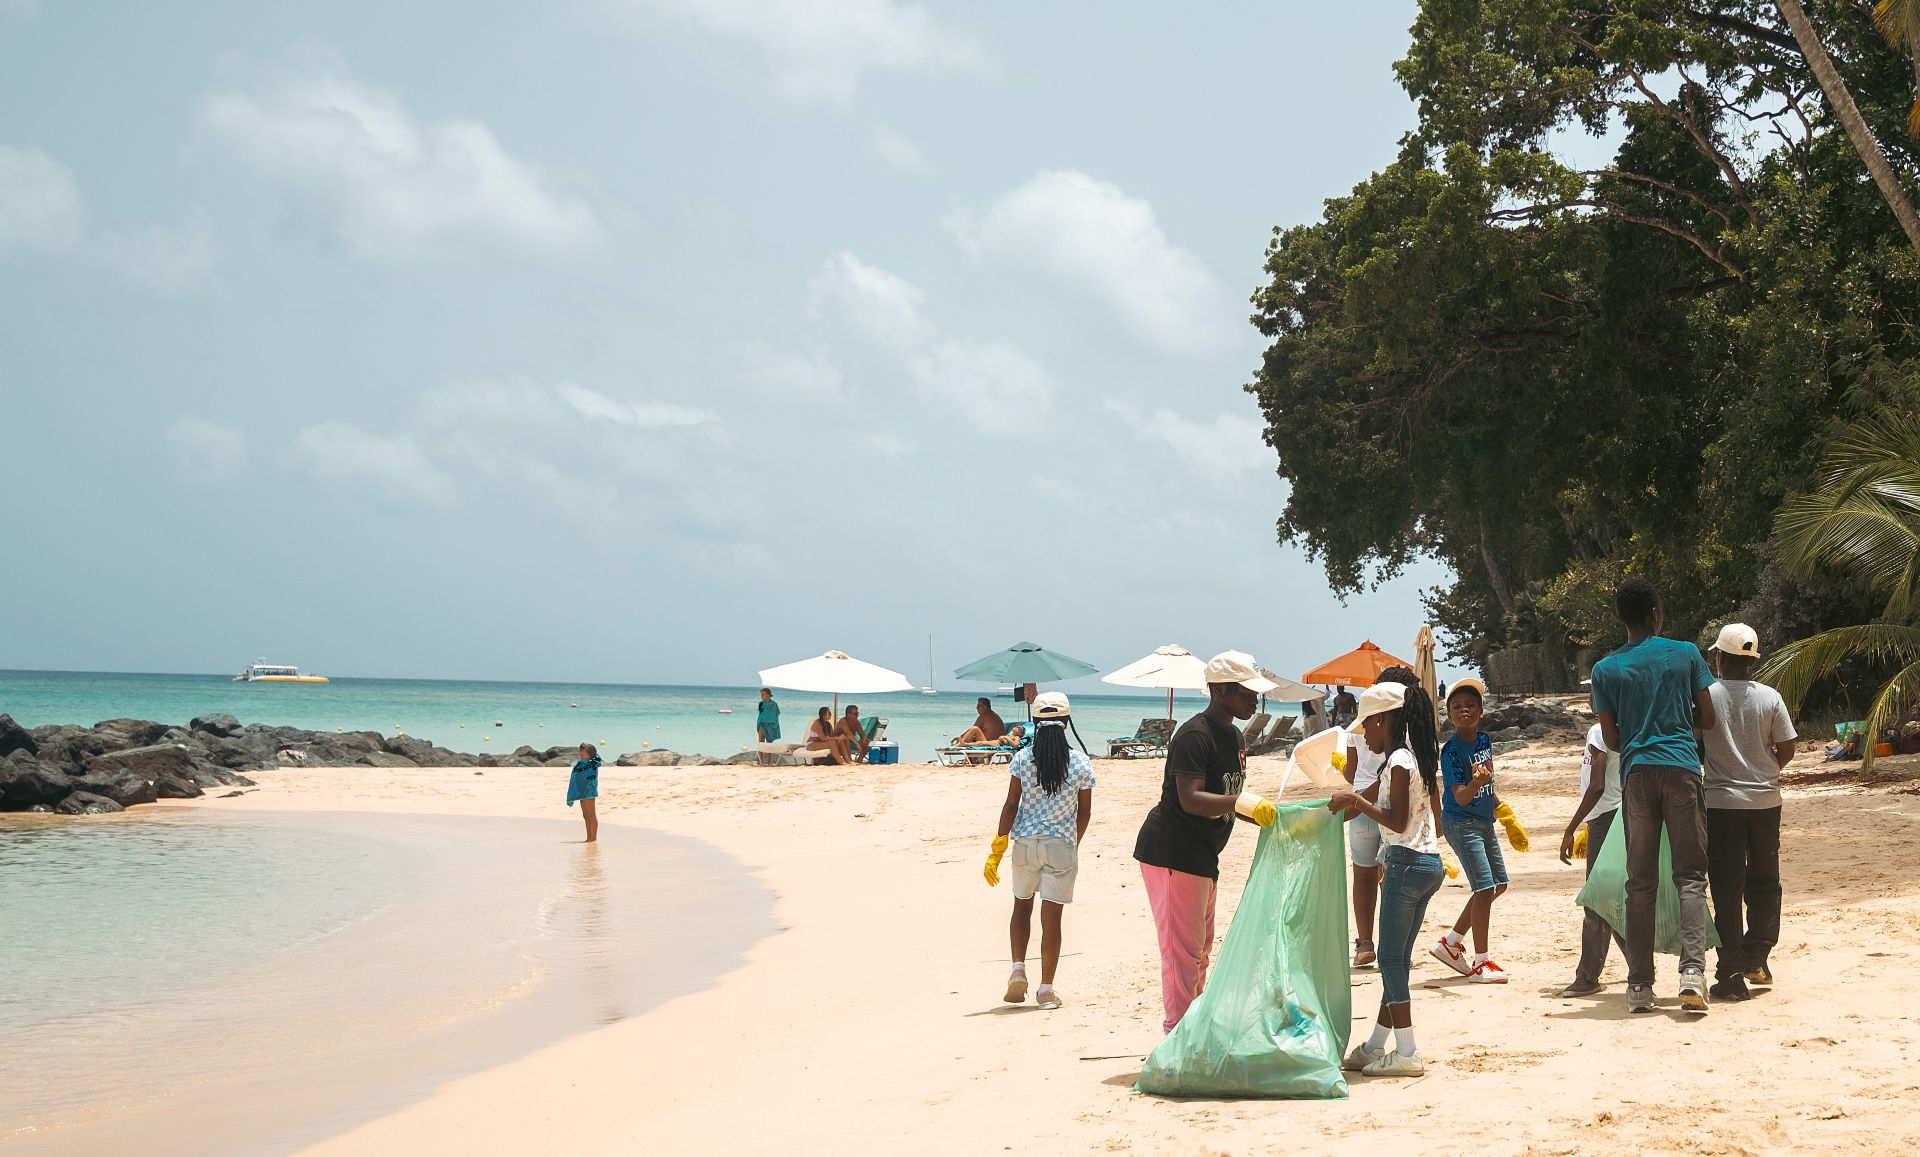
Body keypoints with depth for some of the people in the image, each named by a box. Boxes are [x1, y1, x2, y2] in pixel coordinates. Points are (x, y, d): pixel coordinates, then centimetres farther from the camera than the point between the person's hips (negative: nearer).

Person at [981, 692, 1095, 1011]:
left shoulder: (1022, 759, -5)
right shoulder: (1080, 762, -5)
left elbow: (1011, 805, -5)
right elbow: (1084, 812, 2)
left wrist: (998, 848, 0)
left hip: (1025, 842, 1)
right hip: (1061, 846, -1)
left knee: (1022, 906, 21)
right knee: (1052, 916, 3)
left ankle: (1018, 970, 10)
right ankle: (1046, 989, 5)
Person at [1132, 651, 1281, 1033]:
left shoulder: (1232, 736, 13)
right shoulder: (1195, 736, -19)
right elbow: (1190, 800, -28)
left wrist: (1270, 821, 7)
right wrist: (1246, 804, -38)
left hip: (1201, 855, 11)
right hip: (1172, 851, -11)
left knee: (1200, 948, 18)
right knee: (1183, 948, -9)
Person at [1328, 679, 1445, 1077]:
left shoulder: (1399, 761, -14)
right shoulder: (1420, 758, 13)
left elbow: (1398, 821, -20)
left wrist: (1356, 801, -14)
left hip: (1407, 864, -10)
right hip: (1429, 862, 10)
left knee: (1392, 959, -4)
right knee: (1398, 959, 13)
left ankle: (1406, 1053, -4)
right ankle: (1376, 1047, 20)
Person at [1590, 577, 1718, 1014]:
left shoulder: (1606, 669, 6)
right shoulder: (1686, 654, 5)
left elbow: (1611, 740, 7)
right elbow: (1708, 719, 8)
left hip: (1636, 773, 1)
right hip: (1682, 767, -1)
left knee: (1641, 883, 6)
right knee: (1690, 876, 1)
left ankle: (1639, 986, 3)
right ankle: (1692, 970, -16)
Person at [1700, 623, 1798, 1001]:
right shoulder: (1770, 698, -2)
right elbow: (1786, 750, 0)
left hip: (1721, 802, -2)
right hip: (1765, 800, 2)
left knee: (1727, 888, 2)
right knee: (1764, 881, 17)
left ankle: (1731, 974, 1)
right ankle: (1757, 959, 13)